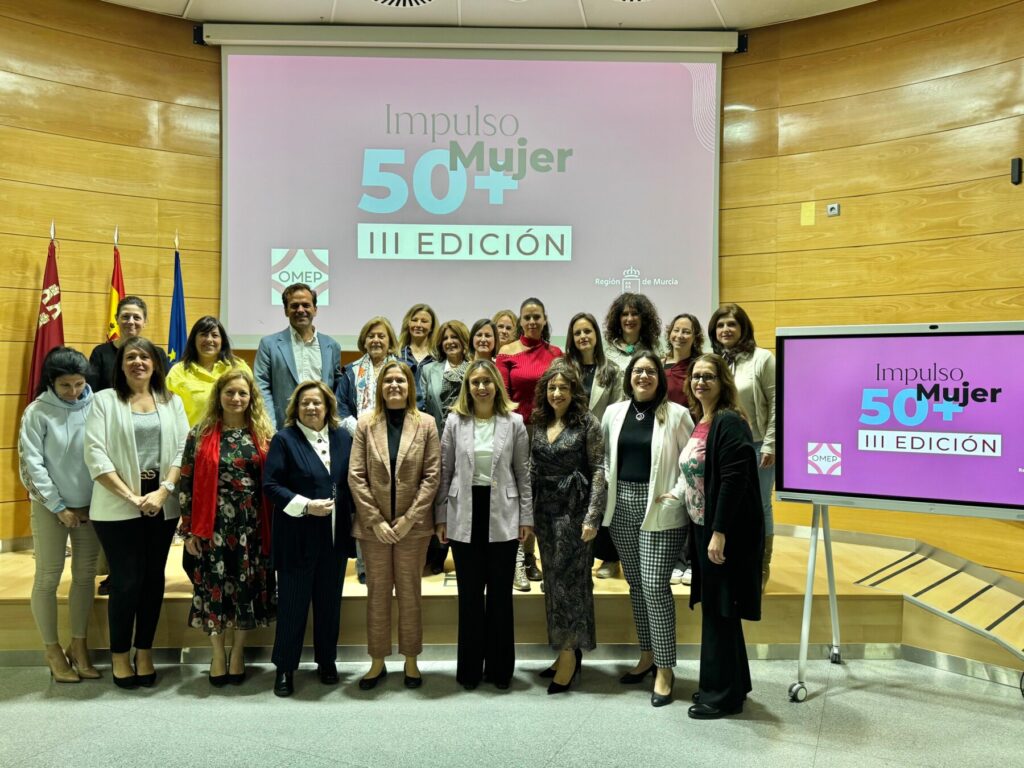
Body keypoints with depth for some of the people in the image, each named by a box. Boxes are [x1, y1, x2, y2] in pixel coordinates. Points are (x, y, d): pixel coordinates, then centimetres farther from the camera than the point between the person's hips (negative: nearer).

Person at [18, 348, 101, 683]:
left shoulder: (96, 407, -4)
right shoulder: (37, 412, -8)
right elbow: (31, 465, -8)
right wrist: (59, 507, -9)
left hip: (90, 506, 2)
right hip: (51, 507, -2)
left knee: (85, 576, 10)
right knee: (48, 578, 5)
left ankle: (79, 644, 24)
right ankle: (52, 650, 20)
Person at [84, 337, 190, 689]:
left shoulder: (172, 401, 10)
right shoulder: (104, 400, 1)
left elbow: (184, 449, 2)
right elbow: (95, 453, -7)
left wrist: (163, 491, -11)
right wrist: (130, 495, -14)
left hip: (162, 506, 3)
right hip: (118, 507, -3)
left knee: (153, 579, 9)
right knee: (126, 581, 0)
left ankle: (145, 652, 23)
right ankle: (119, 654, 19)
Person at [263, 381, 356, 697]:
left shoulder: (343, 438, 7)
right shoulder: (284, 439, -5)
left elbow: (352, 481, 12)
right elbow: (270, 485, -11)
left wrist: (353, 517, 3)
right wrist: (306, 506, -19)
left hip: (334, 537, 4)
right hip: (297, 537, -4)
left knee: (329, 601, 13)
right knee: (292, 603, 5)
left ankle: (327, 662, 28)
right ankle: (285, 668, 19)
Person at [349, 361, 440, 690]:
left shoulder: (426, 424, -1)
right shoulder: (366, 423, 1)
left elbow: (432, 475, -3)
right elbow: (356, 476, -2)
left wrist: (409, 518, -10)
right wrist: (375, 520, -9)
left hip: (412, 525, 0)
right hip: (373, 525, 1)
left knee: (409, 593, 9)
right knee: (377, 593, 10)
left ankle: (411, 660, 23)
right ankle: (377, 661, 23)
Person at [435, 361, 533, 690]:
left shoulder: (514, 422, 0)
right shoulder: (455, 421, 2)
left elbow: (523, 472, 2)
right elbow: (445, 471, 4)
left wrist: (527, 516, 0)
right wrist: (440, 517, 3)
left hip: (502, 516, 0)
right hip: (465, 516, 1)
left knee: (501, 593, 8)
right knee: (469, 594, 9)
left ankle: (499, 667, 22)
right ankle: (470, 667, 22)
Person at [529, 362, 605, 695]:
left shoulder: (587, 423, -7)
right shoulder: (539, 423, 8)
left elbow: (598, 470, -10)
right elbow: (532, 470, 12)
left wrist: (592, 516, -15)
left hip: (573, 508, -6)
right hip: (545, 509, 6)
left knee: (569, 579, -3)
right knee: (553, 580, 10)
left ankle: (570, 653, 10)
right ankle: (565, 652, 22)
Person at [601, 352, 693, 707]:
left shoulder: (676, 414, -5)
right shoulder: (614, 412, 7)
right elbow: (605, 457, 14)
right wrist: (608, 488, 3)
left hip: (660, 508, -5)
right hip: (622, 505, 5)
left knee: (655, 586, -8)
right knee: (636, 584, 13)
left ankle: (664, 669, 4)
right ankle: (647, 655, 28)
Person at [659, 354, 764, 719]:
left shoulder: (730, 423, -17)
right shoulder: (699, 422, 10)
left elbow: (733, 480, -23)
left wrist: (719, 533, -24)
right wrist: (678, 493, 12)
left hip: (727, 531, -9)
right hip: (703, 526, 9)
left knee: (720, 610, 1)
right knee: (714, 606, 17)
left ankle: (723, 694, 16)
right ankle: (731, 684, 32)